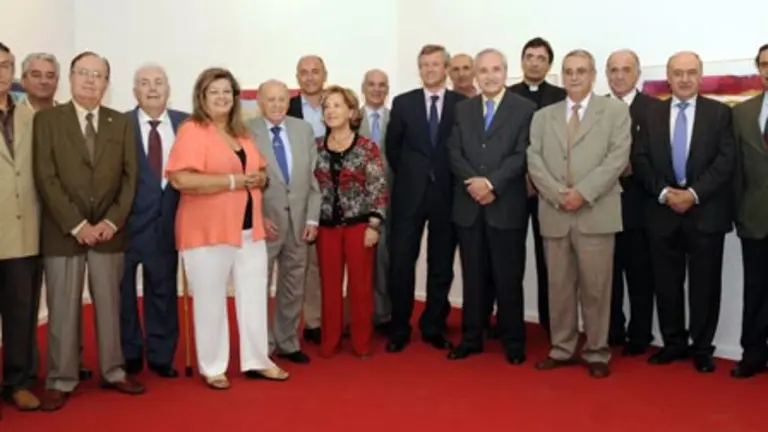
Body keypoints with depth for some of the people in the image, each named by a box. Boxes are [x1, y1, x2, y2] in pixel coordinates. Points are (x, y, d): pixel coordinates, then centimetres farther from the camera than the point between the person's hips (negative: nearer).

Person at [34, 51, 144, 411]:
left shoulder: (121, 123, 9)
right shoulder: (47, 119, 0)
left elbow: (129, 178, 4)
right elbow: (46, 179, -7)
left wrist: (112, 221, -8)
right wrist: (76, 224, -14)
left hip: (109, 230, 3)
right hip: (63, 231, -2)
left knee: (110, 306, 10)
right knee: (63, 310, 2)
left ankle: (113, 372, 21)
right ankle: (61, 381, 13)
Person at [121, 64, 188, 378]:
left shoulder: (185, 124, 3)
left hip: (166, 220, 2)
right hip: (127, 219, -2)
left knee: (164, 289, 11)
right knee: (123, 290, 11)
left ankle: (161, 356, 25)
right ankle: (129, 354, 28)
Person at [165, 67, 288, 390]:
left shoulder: (241, 133, 14)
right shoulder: (192, 130, -9)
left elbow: (258, 171, 22)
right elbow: (181, 179, -20)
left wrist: (259, 178, -3)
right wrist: (233, 181, -19)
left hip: (249, 229, 7)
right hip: (208, 231, -7)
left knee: (255, 295, 10)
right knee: (211, 300, 3)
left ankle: (256, 360, 22)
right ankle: (212, 367, 17)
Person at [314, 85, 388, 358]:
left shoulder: (367, 147, -4)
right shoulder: (317, 148, 6)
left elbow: (378, 188, -6)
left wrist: (374, 225, -11)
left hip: (359, 224, -3)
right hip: (326, 225, 3)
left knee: (360, 284, 4)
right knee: (329, 285, 7)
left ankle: (361, 342, 16)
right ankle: (329, 341, 19)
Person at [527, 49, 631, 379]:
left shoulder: (615, 111, 6)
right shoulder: (543, 116, 15)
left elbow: (618, 157, -6)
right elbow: (534, 161, 5)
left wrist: (583, 192, -15)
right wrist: (558, 194, -10)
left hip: (596, 213, -3)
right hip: (554, 215, 3)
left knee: (595, 287, 2)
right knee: (559, 286, 9)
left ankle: (596, 353, 14)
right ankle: (561, 349, 21)